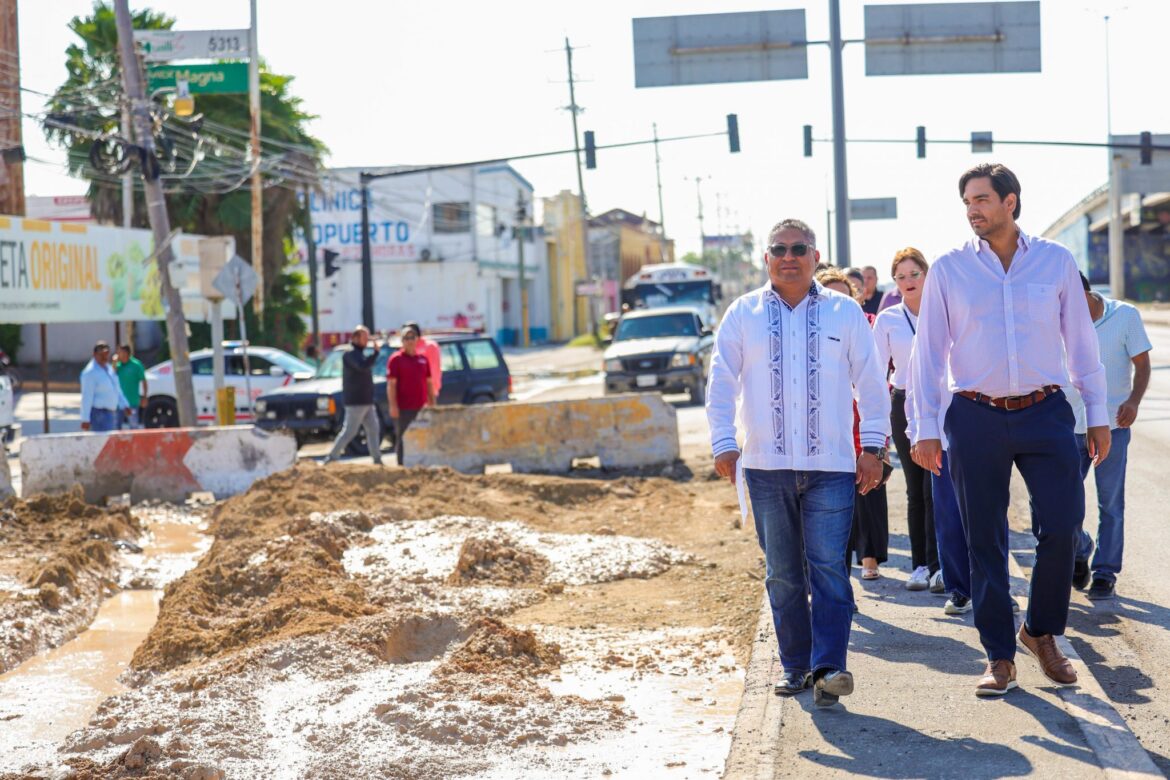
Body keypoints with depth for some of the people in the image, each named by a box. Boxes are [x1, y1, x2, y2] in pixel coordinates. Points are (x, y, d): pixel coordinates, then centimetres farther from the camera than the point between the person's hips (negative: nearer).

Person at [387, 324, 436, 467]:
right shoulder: (396, 359, -4)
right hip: (403, 409, -5)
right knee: (403, 439, -2)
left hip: (421, 408, 6)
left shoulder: (423, 359, 13)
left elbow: (429, 383, 17)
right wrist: (393, 406, -16)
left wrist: (432, 404, 12)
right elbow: (391, 385, -9)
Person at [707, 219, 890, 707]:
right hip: (766, 466, 1)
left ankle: (828, 667, -13)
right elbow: (722, 383, 8)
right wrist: (723, 444, -2)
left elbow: (871, 384, 9)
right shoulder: (743, 314, 8)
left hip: (831, 466, -1)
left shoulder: (845, 313, 7)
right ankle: (795, 666, 14)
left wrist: (873, 447, 4)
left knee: (828, 568, -10)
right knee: (782, 575, 6)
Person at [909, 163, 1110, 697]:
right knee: (985, 540, 2)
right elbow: (927, 353, 4)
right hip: (976, 418, 0)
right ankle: (999, 656, 13)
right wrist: (926, 428, -1)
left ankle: (1041, 632, 18)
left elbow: (1081, 342, 10)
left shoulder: (1056, 261, 5)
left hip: (1045, 413, 0)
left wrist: (1097, 414, 8)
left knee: (1062, 527, -6)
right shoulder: (948, 270, 3)